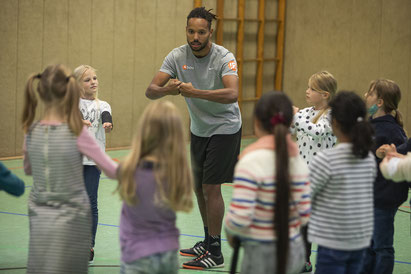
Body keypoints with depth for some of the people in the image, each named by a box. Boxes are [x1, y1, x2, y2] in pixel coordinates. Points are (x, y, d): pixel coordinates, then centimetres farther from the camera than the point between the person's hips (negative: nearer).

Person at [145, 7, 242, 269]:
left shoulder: (224, 58, -22)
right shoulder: (178, 56, -9)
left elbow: (232, 93, -39)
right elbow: (151, 90, -16)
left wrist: (195, 92, -49)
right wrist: (167, 89, -39)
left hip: (224, 128, -6)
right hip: (198, 128, 6)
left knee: (211, 187, -10)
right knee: (199, 187, 13)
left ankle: (216, 253, -4)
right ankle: (208, 241, 30)